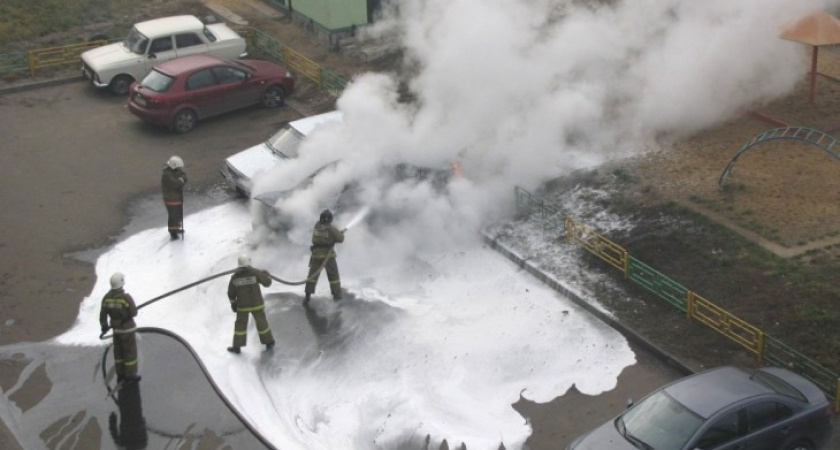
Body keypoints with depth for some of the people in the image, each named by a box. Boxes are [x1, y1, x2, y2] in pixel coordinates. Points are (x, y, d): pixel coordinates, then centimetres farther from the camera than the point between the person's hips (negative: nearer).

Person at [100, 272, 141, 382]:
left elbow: (103, 314, -2)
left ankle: (120, 374, 26)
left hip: (116, 328, 6)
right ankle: (130, 374, 16)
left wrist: (104, 326, 14)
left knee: (119, 351, 18)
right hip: (127, 329, -6)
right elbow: (134, 313, -20)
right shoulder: (126, 297, -27)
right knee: (130, 351, 8)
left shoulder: (107, 297, -9)